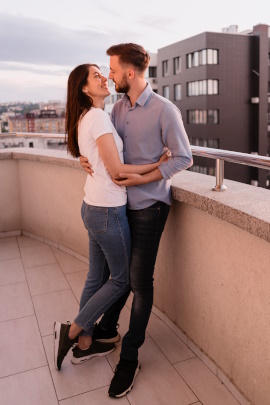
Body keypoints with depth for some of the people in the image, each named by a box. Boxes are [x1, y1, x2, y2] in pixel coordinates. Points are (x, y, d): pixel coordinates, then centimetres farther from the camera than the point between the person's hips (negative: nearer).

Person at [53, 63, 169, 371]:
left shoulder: (84, 118, 13)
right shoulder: (98, 117, -16)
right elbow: (116, 170, -19)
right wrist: (158, 165, -10)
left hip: (92, 207, 9)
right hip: (108, 212, -9)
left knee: (97, 277, 17)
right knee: (122, 279, 9)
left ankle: (84, 344, 32)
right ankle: (71, 331, 18)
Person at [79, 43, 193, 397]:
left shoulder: (164, 110, -13)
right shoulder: (118, 107, 7)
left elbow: (183, 158, -11)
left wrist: (142, 179, -17)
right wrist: (88, 158, -7)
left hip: (149, 204, -6)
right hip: (123, 202, 6)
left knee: (140, 281, 2)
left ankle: (129, 357, 18)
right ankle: (107, 329, 40)